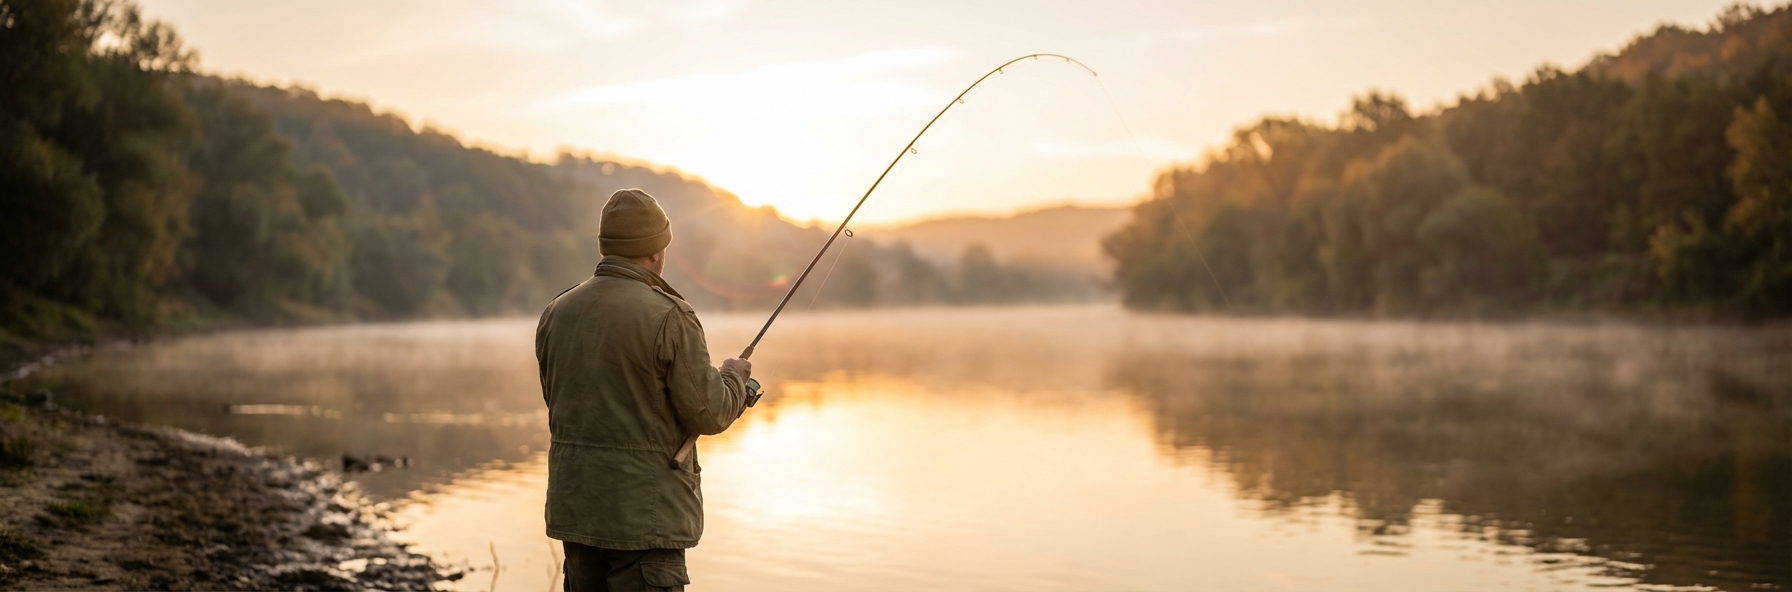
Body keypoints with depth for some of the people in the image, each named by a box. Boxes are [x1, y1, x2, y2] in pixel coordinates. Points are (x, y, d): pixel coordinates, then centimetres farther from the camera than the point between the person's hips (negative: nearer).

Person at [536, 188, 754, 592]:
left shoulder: (557, 313, 4)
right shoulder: (668, 317, -15)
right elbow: (708, 414, -12)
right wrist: (734, 377, 9)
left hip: (575, 508, 7)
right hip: (644, 511, -6)